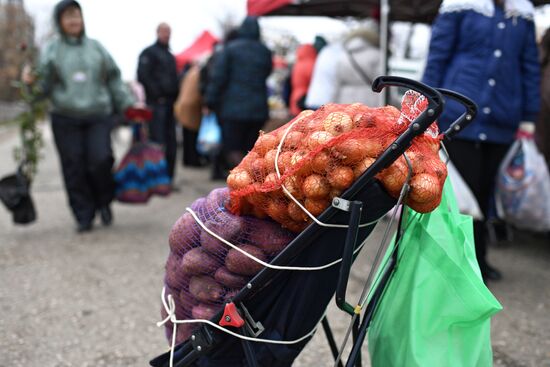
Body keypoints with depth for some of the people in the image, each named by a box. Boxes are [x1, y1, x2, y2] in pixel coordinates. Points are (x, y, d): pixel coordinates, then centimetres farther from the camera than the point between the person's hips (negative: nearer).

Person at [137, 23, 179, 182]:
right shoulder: (149, 53, -1)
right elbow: (143, 76, -12)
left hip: (169, 103, 8)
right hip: (156, 103, -8)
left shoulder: (170, 56, 23)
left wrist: (175, 96, 13)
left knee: (171, 142, 6)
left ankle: (168, 176, 12)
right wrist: (156, 94, -16)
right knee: (157, 140, -11)